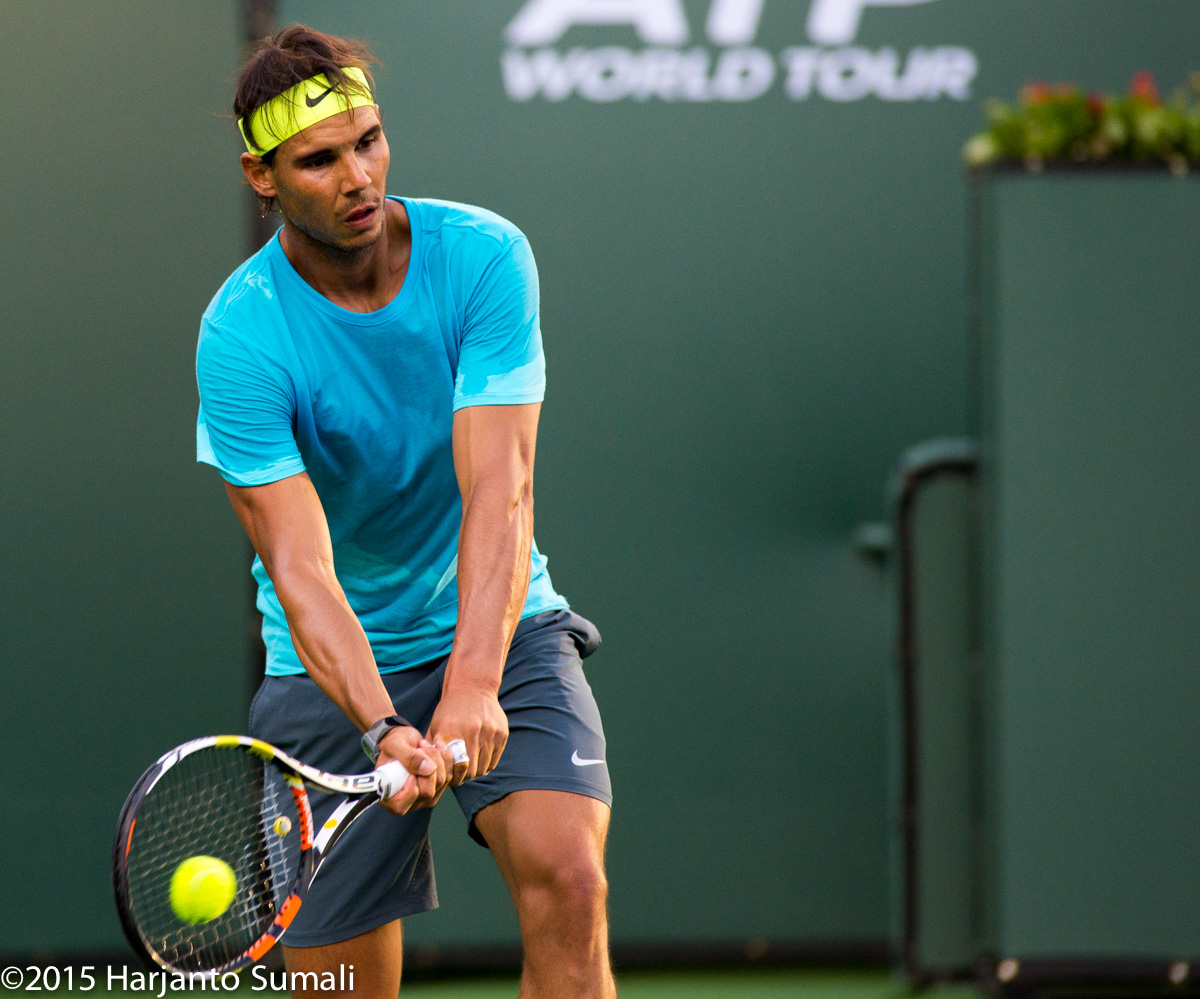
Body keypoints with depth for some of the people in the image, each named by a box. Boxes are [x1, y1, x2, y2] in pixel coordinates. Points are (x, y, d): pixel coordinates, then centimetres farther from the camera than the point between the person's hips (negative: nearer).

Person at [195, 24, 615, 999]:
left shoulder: (484, 258, -14)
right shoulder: (240, 340, -18)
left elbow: (499, 492, -23)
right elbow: (300, 570, -25)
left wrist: (473, 684, -38)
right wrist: (384, 728, -42)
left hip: (500, 632, 1)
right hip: (336, 665, -1)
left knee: (566, 879, -24)